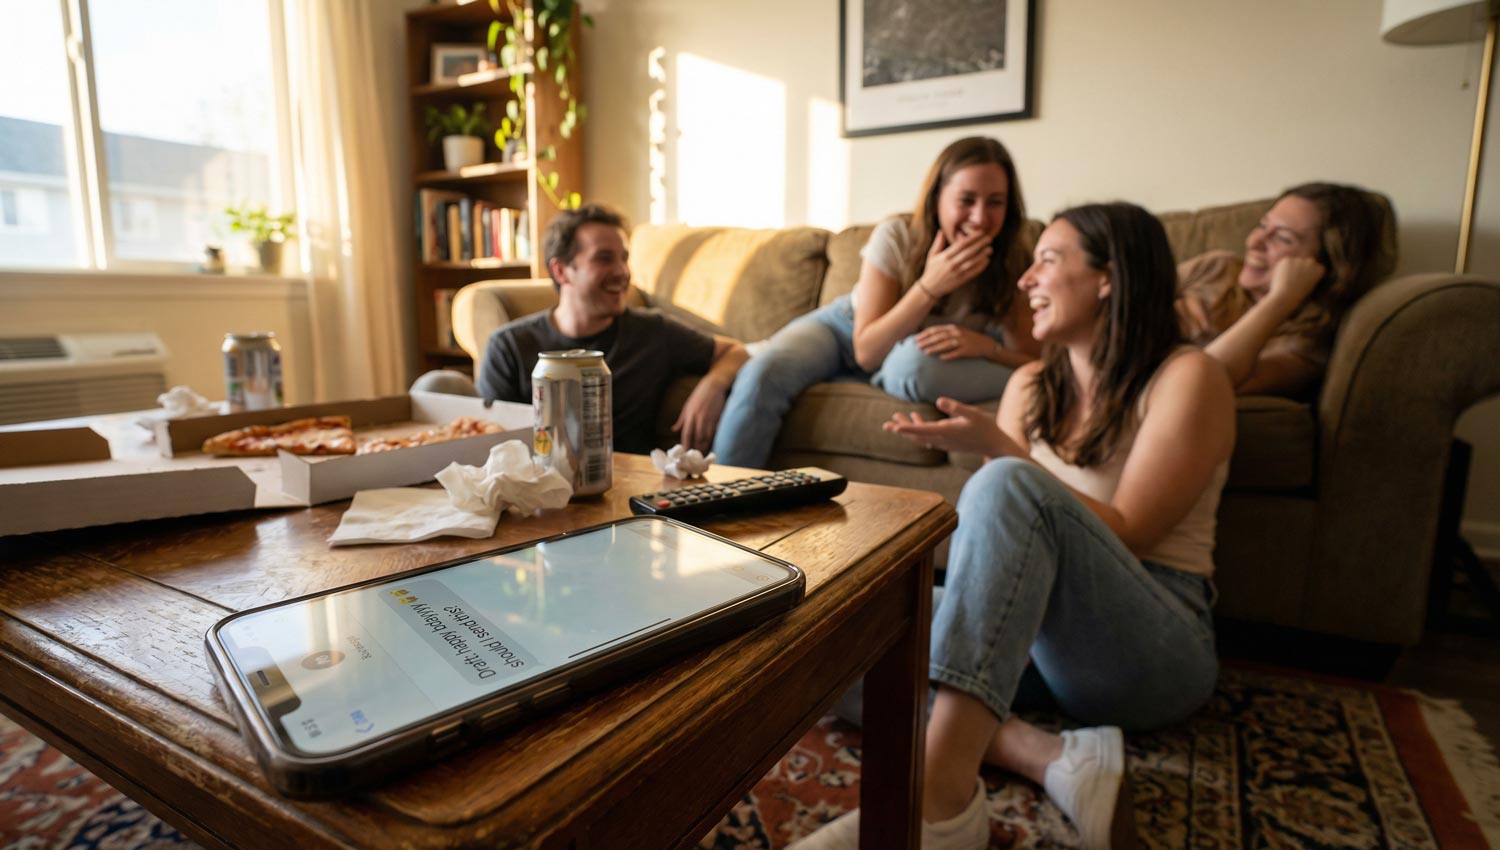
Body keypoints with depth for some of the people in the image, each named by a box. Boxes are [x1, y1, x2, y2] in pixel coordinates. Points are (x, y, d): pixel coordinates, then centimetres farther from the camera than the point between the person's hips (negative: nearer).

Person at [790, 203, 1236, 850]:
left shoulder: (1187, 378, -3)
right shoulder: (1029, 384, 14)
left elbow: (1125, 535, -12)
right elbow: (1007, 532, 8)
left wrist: (999, 452, -20)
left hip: (1156, 645, -5)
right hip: (1031, 631, 5)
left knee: (1009, 487, -34)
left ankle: (942, 795, -41)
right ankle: (1049, 758, -28)